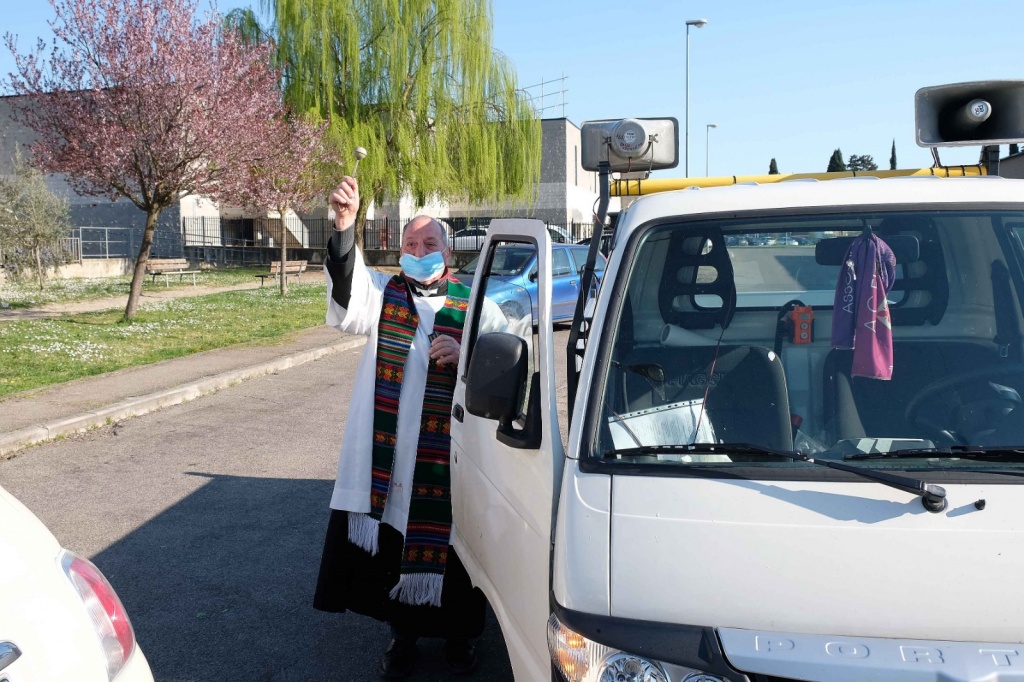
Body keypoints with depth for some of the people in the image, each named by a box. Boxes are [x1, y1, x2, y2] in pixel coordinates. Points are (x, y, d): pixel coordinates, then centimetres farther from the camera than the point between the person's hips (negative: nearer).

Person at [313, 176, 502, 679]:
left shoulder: (476, 308, 5)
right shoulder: (383, 293, 7)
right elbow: (346, 302, -16)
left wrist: (464, 355, -18)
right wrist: (344, 227, -30)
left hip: (449, 460, -1)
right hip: (386, 458, 1)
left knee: (448, 549, 7)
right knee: (390, 545, 9)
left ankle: (458, 637, 30)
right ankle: (402, 634, 31)